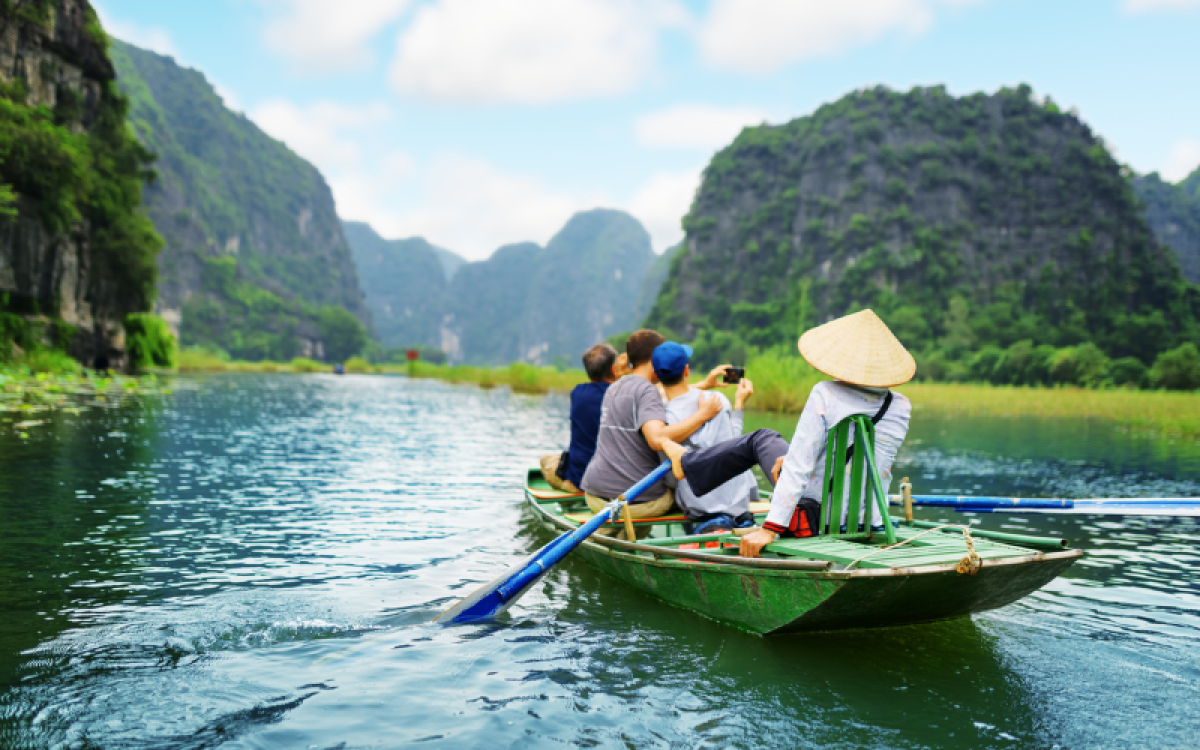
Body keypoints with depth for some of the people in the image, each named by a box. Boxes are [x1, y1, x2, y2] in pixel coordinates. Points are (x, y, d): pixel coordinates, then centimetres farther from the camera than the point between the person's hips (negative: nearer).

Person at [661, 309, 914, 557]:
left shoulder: (825, 395, -19)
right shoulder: (901, 407, -2)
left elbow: (799, 467, -22)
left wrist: (770, 529, -20)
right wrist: (794, 458, 17)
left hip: (817, 517, -4)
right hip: (870, 521, 4)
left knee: (762, 438, 22)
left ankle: (687, 463, 46)